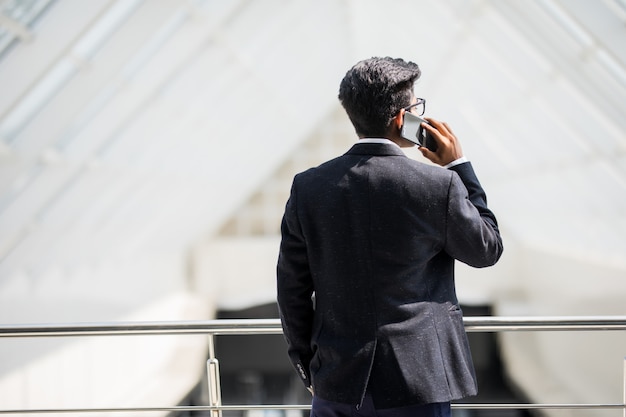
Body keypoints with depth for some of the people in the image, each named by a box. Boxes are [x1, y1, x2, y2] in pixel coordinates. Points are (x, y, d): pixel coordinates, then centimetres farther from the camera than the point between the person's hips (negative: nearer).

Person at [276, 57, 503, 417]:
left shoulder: (308, 187, -2)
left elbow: (293, 290, 3)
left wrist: (308, 366, 16)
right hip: (416, 381, -3)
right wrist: (460, 167, 7)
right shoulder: (439, 185, -11)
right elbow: (487, 250, 6)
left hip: (337, 384, 3)